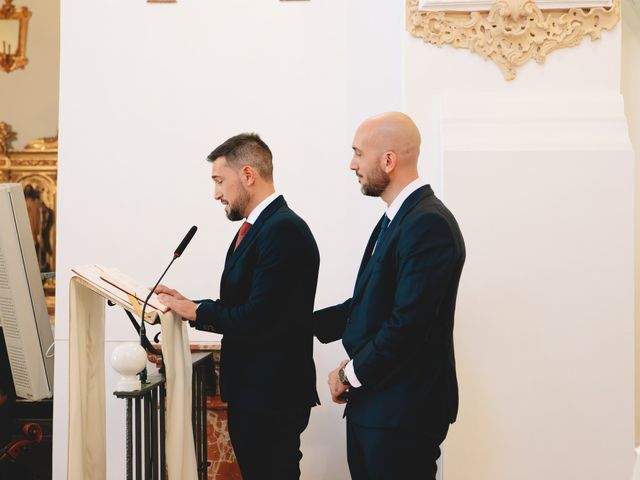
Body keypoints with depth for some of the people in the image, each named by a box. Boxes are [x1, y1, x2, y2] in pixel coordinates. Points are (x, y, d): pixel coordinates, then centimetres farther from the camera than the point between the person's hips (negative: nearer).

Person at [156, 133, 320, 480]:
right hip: (249, 391, 10)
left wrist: (196, 311, -12)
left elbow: (259, 318, -24)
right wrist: (185, 305, 1)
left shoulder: (284, 229, -18)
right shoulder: (255, 227, 12)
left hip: (272, 398, -10)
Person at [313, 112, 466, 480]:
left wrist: (351, 374, -12)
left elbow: (408, 324, -24)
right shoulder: (396, 219, 13)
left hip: (403, 411, -9)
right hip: (372, 403, 9)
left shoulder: (429, 224, -18)